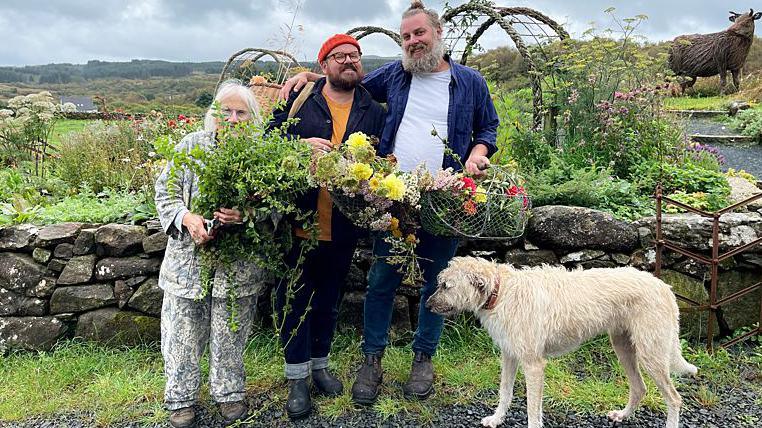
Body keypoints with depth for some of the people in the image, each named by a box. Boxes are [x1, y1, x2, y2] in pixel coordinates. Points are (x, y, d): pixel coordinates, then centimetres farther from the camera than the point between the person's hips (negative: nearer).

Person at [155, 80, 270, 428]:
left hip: (238, 266, -1)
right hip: (188, 260, 1)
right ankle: (181, 399, 30)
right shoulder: (192, 145, 2)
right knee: (184, 333, 10)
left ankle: (229, 393, 33)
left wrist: (246, 215, -26)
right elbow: (165, 192, 1)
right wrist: (188, 218, -17)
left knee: (230, 336, 11)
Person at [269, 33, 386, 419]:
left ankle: (319, 364, 38)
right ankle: (297, 378, 22)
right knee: (294, 297, 6)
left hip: (343, 228, 2)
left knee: (329, 299, 17)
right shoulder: (298, 100, 0)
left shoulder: (374, 112, 7)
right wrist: (300, 145, -18)